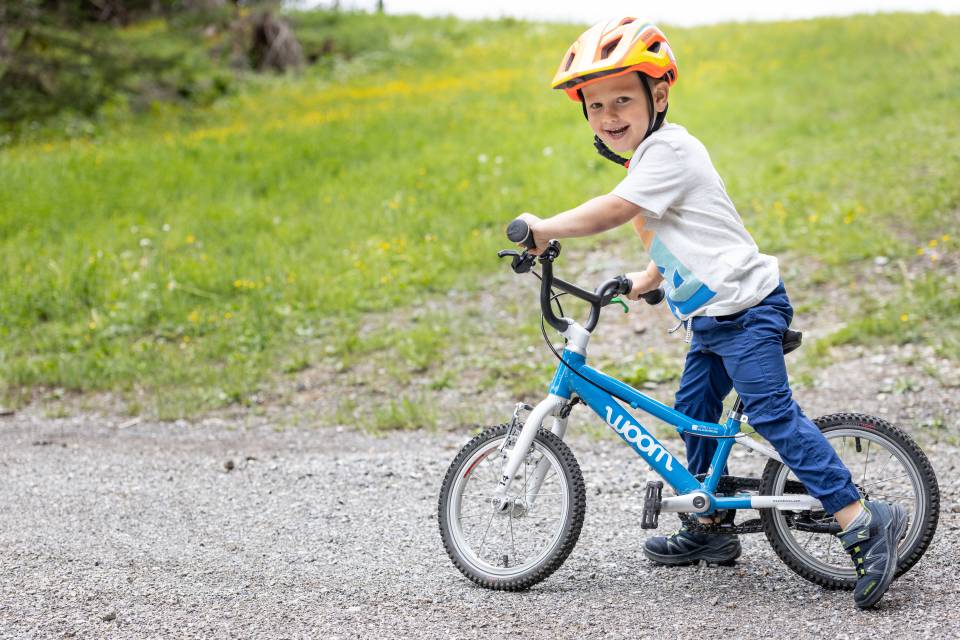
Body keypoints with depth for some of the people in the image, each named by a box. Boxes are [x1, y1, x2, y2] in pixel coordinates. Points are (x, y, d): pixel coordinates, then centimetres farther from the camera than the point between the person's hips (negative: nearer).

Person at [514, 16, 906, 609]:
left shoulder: (667, 150, -15)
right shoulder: (651, 155, 16)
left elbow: (613, 211, -22)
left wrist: (544, 227, -13)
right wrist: (645, 281, 23)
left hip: (746, 307, -11)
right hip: (713, 316, 11)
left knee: (773, 413, -16)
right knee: (693, 411, 16)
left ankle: (863, 521, -18)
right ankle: (711, 529, 27)